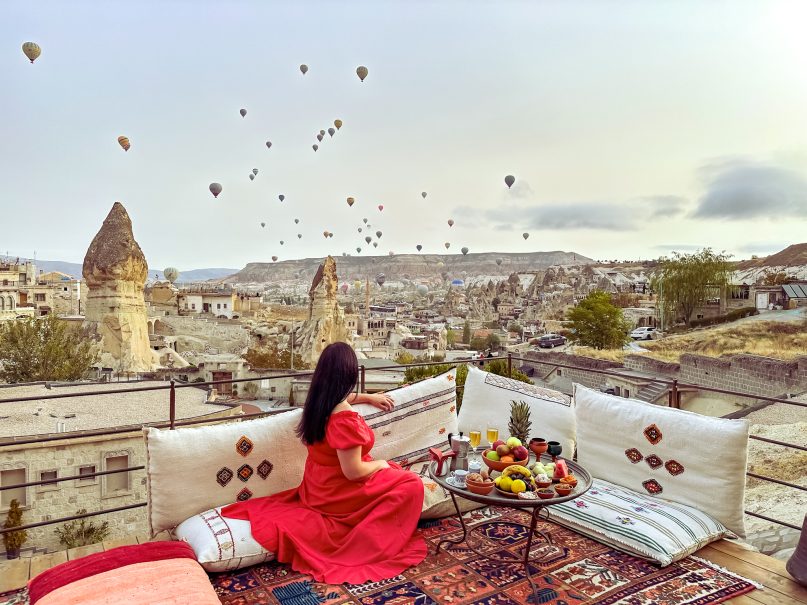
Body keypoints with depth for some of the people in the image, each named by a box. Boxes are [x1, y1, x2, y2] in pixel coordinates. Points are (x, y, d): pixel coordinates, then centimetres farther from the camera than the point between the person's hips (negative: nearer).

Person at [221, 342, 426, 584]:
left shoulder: (319, 401, -5)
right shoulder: (345, 420, -32)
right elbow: (353, 472, -28)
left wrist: (368, 398, 19)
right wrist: (381, 464, -10)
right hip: (337, 494, -9)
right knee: (411, 485, -1)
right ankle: (381, 543, 0)